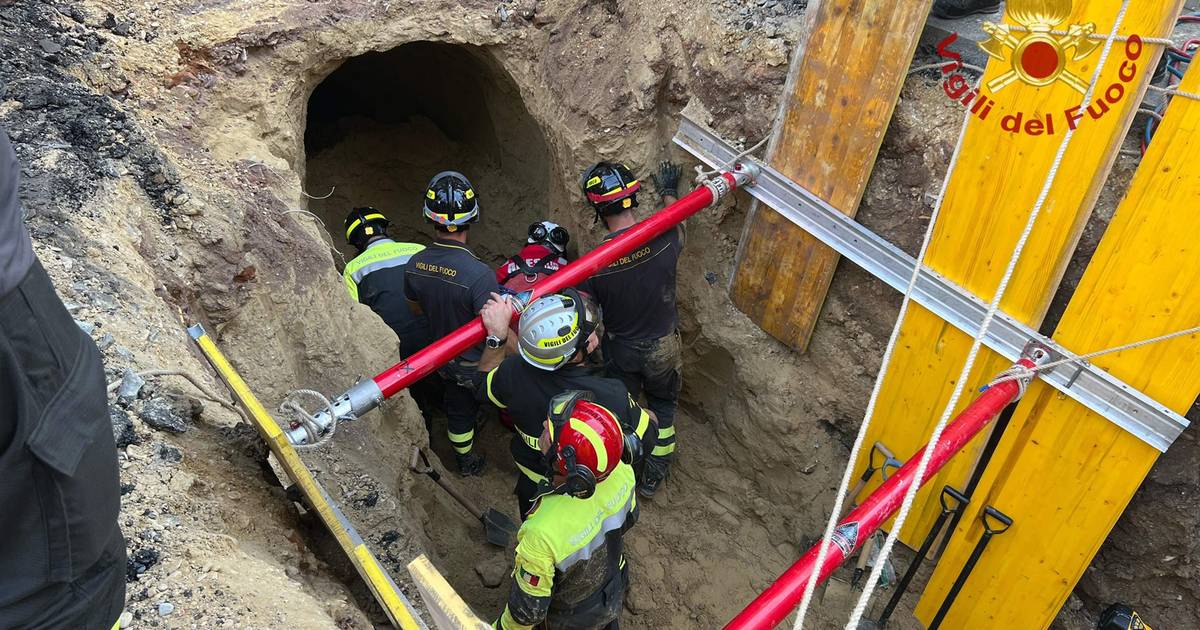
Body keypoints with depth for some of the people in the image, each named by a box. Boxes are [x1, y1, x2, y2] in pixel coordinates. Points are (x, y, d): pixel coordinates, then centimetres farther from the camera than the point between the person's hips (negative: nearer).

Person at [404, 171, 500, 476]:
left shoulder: (414, 265, -16)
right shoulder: (479, 274, -37)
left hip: (446, 359, 5)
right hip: (481, 366, -5)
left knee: (458, 410, 29)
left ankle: (466, 462, 52)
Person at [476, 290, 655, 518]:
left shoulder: (513, 373, -32)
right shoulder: (611, 397, -40)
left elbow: (486, 381, -7)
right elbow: (646, 435, -20)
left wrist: (497, 335, -7)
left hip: (532, 489, 2)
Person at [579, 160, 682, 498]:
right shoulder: (663, 241, -23)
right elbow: (676, 225, 4)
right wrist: (669, 192, 23)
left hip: (620, 350, -1)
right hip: (662, 348, 1)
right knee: (662, 407, 26)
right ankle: (653, 478, 41)